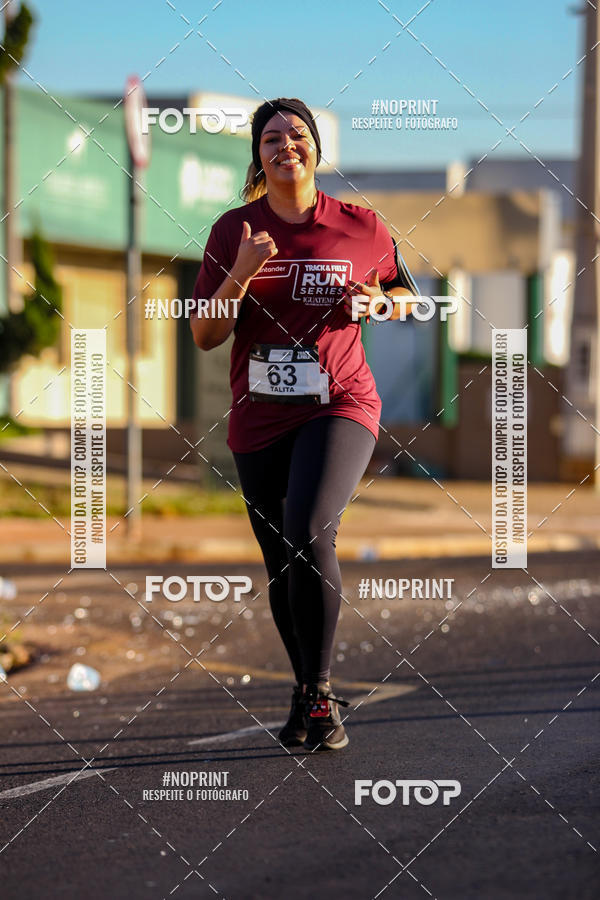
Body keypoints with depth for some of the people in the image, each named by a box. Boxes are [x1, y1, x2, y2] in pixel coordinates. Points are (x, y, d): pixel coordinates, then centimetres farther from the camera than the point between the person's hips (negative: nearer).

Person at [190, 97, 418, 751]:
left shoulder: (361, 228, 1)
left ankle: (321, 693, -13)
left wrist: (376, 300, -6)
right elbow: (204, 336, -1)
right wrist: (240, 275, -17)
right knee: (281, 563, 9)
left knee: (309, 533, -25)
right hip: (259, 419, 3)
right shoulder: (234, 231, 2)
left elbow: (406, 294, 17)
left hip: (340, 407, -3)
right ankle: (304, 694, 30)